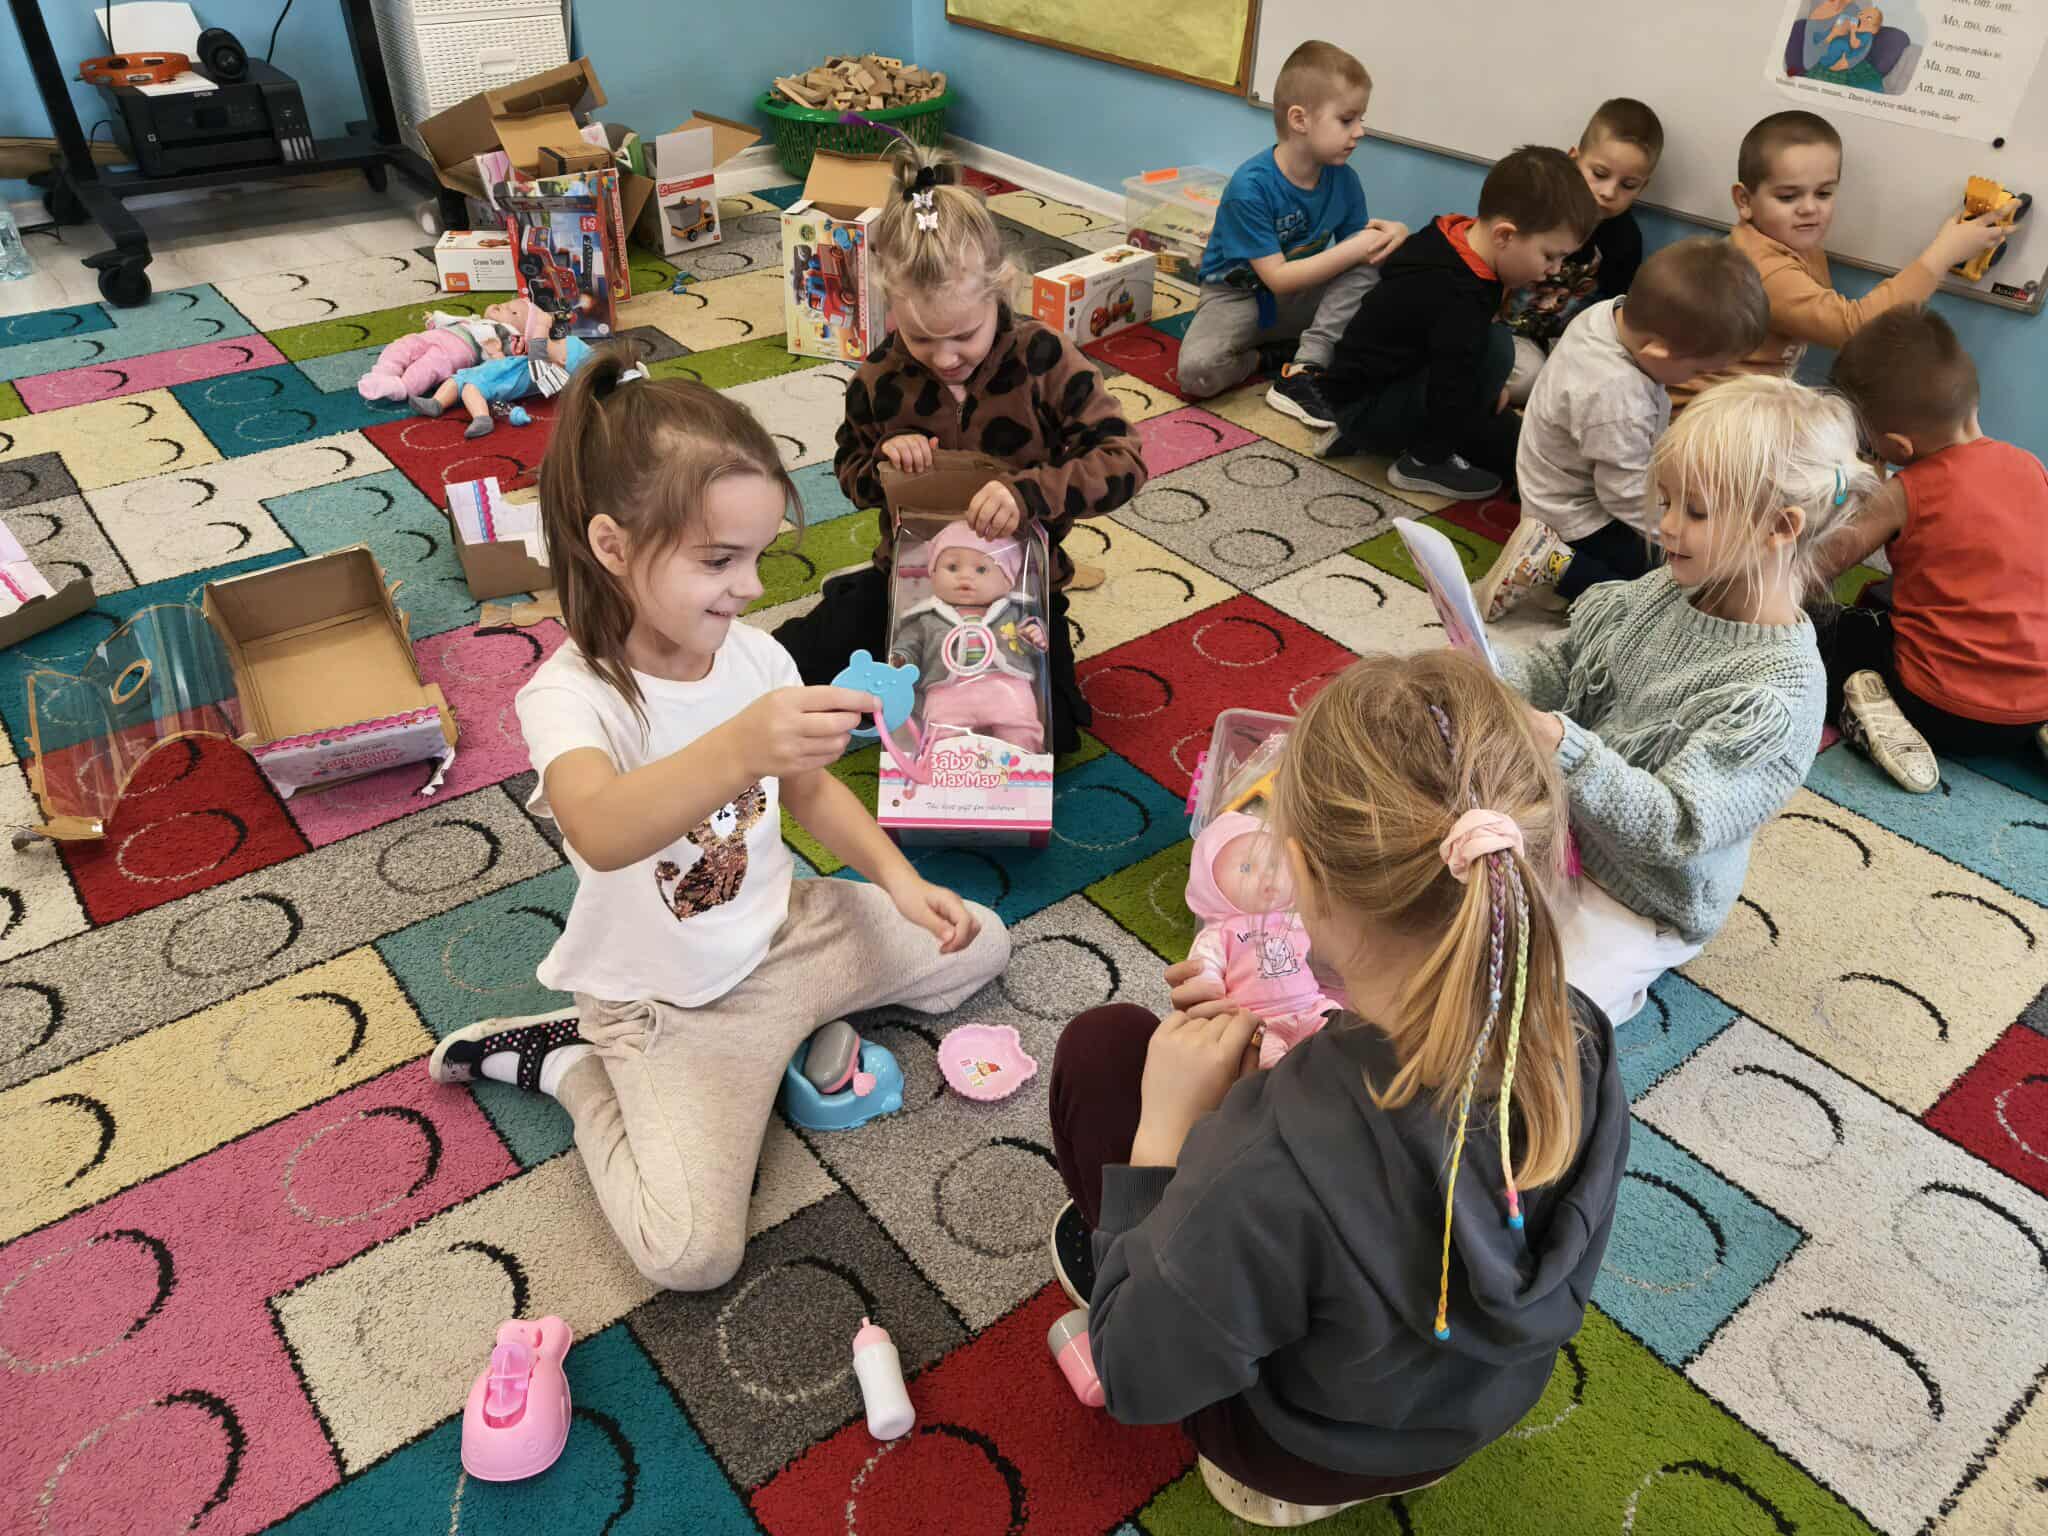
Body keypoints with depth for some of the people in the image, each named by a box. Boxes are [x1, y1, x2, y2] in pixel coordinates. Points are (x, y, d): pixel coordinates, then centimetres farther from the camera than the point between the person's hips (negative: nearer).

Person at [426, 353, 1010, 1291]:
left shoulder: (756, 658, -9)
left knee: (979, 943, 12)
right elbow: (600, 830, -50)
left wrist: (898, 878, -4)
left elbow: (807, 788, 9)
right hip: (668, 1005, -6)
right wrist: (736, 749, -66)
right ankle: (574, 1065, 7)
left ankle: (784, 1019, 13)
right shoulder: (570, 696, -27)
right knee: (691, 1254, -18)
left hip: (784, 932, 6)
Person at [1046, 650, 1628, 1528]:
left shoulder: (1272, 1158, -43)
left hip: (1302, 1454, -4)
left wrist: (1165, 1128, -22)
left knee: (1104, 1046, 0)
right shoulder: (1585, 1049, -26)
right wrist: (1301, 1049, -4)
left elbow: (1138, 1382, -25)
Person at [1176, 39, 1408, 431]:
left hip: (1300, 298, 5)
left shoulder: (1344, 179, -7)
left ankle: (1304, 369, -23)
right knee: (1195, 371, -34)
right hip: (1239, 296, -5)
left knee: (1372, 265, -20)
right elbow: (1278, 278, -24)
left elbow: (1361, 254, 1)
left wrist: (1392, 233, -21)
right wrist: (1354, 248, -27)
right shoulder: (1250, 187, -25)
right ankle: (1274, 355, -4)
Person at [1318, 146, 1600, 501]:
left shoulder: (1457, 239, -1)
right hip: (1363, 406, -10)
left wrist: (1491, 385, 12)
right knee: (1496, 347, -26)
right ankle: (1427, 458, -7)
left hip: (1388, 380, 10)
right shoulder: (1456, 298, -30)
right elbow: (1454, 415, -29)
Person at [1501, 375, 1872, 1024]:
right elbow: (1557, 670, 2)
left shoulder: (1780, 691, -27)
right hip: (1559, 823, 6)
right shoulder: (1659, 593, -7)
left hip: (1638, 904, -6)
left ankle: (1614, 977, 12)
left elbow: (1673, 825, -31)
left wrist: (1565, 748, -46)